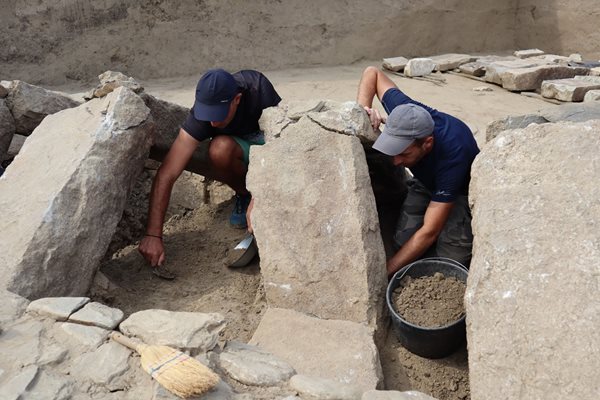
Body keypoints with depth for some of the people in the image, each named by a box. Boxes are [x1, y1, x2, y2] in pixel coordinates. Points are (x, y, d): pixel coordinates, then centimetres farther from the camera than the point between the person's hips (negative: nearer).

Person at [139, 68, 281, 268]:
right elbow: (166, 174, -33)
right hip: (239, 149, 1)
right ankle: (243, 194, -4)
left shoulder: (257, 86, -31)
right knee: (220, 150, -36)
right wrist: (153, 235, -39)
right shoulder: (201, 116, -29)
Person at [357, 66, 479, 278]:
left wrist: (384, 272, -37)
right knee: (404, 243, -21)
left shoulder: (452, 154, -42)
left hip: (461, 192, -4)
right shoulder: (407, 114, -29)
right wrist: (362, 110, -29)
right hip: (425, 183, 4)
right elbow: (372, 73, -9)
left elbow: (429, 232, -38)